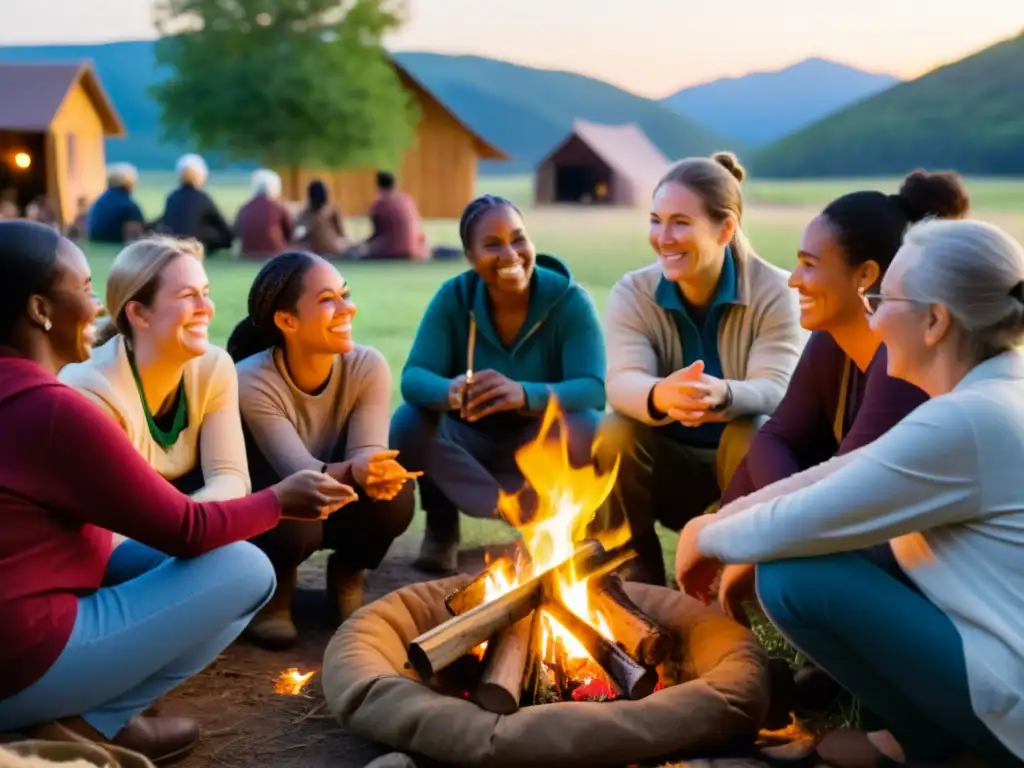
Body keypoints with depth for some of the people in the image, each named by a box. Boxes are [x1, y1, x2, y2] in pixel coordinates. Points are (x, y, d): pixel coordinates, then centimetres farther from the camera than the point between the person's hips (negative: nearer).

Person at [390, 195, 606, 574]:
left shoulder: (568, 299, -17)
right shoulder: (454, 297, -12)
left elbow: (594, 389, -28)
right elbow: (413, 378, -22)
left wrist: (524, 395, -49)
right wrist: (450, 392, -47)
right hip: (469, 444, 1)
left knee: (586, 428, -33)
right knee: (410, 421, -27)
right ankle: (442, 528, -8)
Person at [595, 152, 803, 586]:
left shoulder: (773, 291, -14)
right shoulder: (632, 293, -9)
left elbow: (776, 389, -28)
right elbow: (621, 383, -26)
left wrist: (723, 396, -53)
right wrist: (661, 395, -53)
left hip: (744, 469, -2)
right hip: (666, 468, 2)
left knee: (751, 436, -34)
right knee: (613, 435, -27)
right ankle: (638, 574, -9)